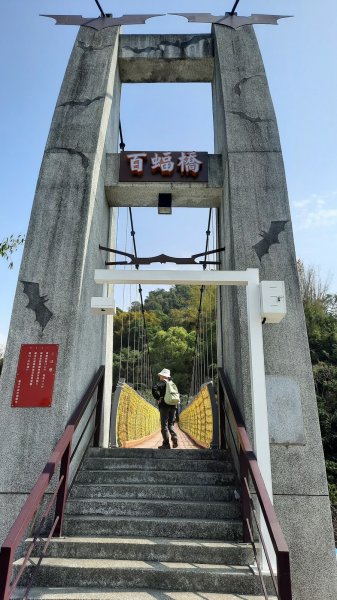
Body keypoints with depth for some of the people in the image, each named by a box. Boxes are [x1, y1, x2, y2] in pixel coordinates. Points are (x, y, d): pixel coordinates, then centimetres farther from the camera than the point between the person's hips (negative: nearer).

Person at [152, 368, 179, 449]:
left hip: (164, 406, -6)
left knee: (164, 425, -1)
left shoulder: (162, 383, -4)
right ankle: (174, 438, -7)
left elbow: (154, 388, -22)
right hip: (173, 406, 6)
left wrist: (157, 398, -12)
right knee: (170, 424, 14)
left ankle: (166, 443, -3)